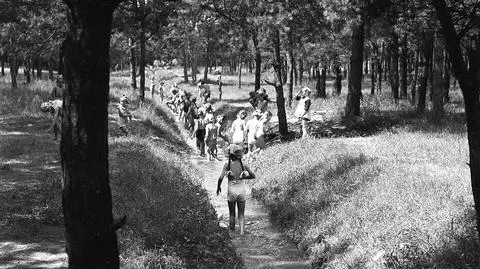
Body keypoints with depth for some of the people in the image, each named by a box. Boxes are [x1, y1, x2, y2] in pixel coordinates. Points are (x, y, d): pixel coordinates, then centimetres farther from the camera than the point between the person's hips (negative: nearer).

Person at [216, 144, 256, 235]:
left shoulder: (227, 165, -10)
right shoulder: (243, 165, -2)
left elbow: (221, 178, -16)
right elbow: (253, 176, 5)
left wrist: (218, 187, 0)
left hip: (231, 191, -1)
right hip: (241, 190, 2)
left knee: (232, 214, 14)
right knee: (241, 214, 10)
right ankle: (242, 231, -4)